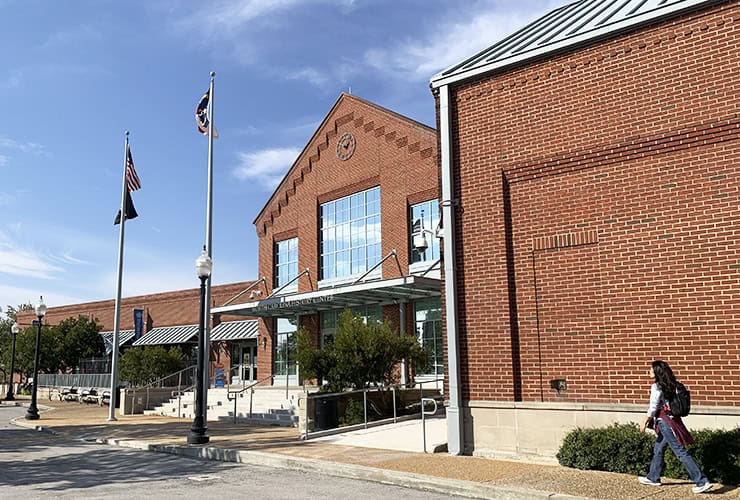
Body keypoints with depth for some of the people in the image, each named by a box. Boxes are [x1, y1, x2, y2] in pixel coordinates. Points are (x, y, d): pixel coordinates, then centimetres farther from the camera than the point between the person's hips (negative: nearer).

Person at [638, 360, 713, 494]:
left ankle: (702, 482, -2)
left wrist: (644, 422, -7)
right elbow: (670, 403, 12)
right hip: (672, 419, 9)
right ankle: (653, 478, 31)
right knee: (658, 449, 19)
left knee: (681, 452, -4)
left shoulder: (656, 387, -16)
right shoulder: (670, 385, 7)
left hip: (665, 422, -9)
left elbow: (653, 407, -16)